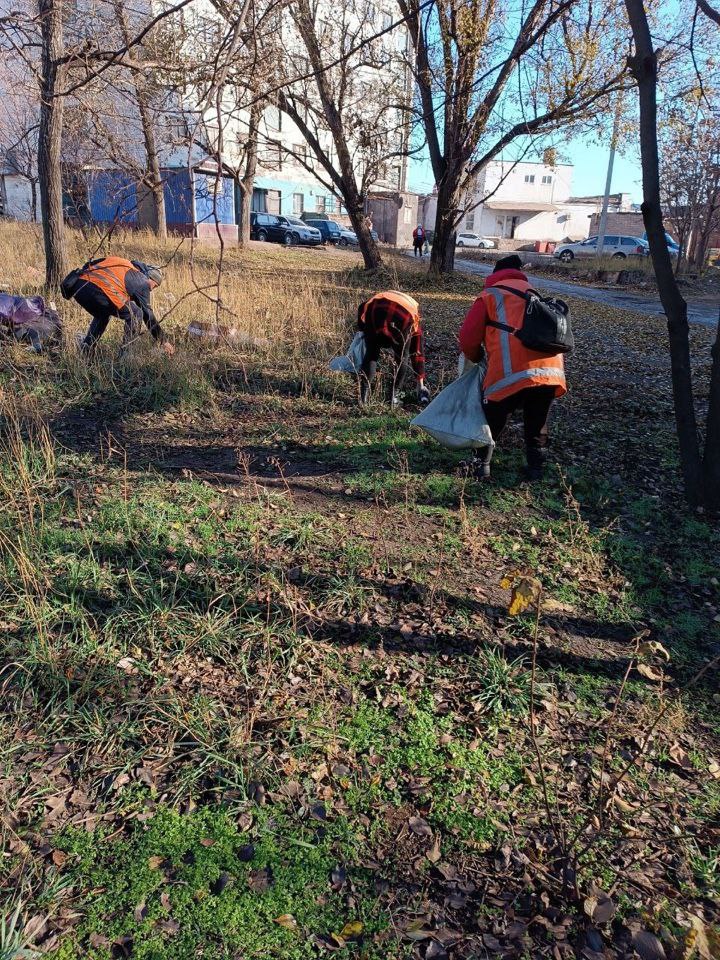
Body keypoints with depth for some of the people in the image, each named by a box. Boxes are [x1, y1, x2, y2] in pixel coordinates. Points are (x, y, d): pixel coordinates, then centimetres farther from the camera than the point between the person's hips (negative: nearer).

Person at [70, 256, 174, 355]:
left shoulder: (125, 266, 32)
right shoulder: (142, 281, 10)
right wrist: (164, 341, 19)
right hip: (98, 291, -8)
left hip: (78, 288, 8)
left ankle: (84, 351, 30)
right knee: (136, 314, 10)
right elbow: (148, 316, 12)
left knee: (102, 315, 35)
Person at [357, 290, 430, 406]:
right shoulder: (415, 323, 39)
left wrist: (363, 330, 42)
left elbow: (363, 307, 28)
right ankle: (392, 396, 22)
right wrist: (420, 384, 49)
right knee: (402, 358, 23)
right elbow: (417, 354, 42)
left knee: (371, 355, 21)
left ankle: (364, 395, 15)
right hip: (402, 318, -1)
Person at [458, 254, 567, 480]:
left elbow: (468, 337, 7)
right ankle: (536, 469, 27)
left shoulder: (490, 295, 12)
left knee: (491, 422, 17)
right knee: (537, 426, 22)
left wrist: (476, 358, 26)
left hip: (512, 374, -4)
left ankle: (482, 465, 25)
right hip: (551, 371, 4)